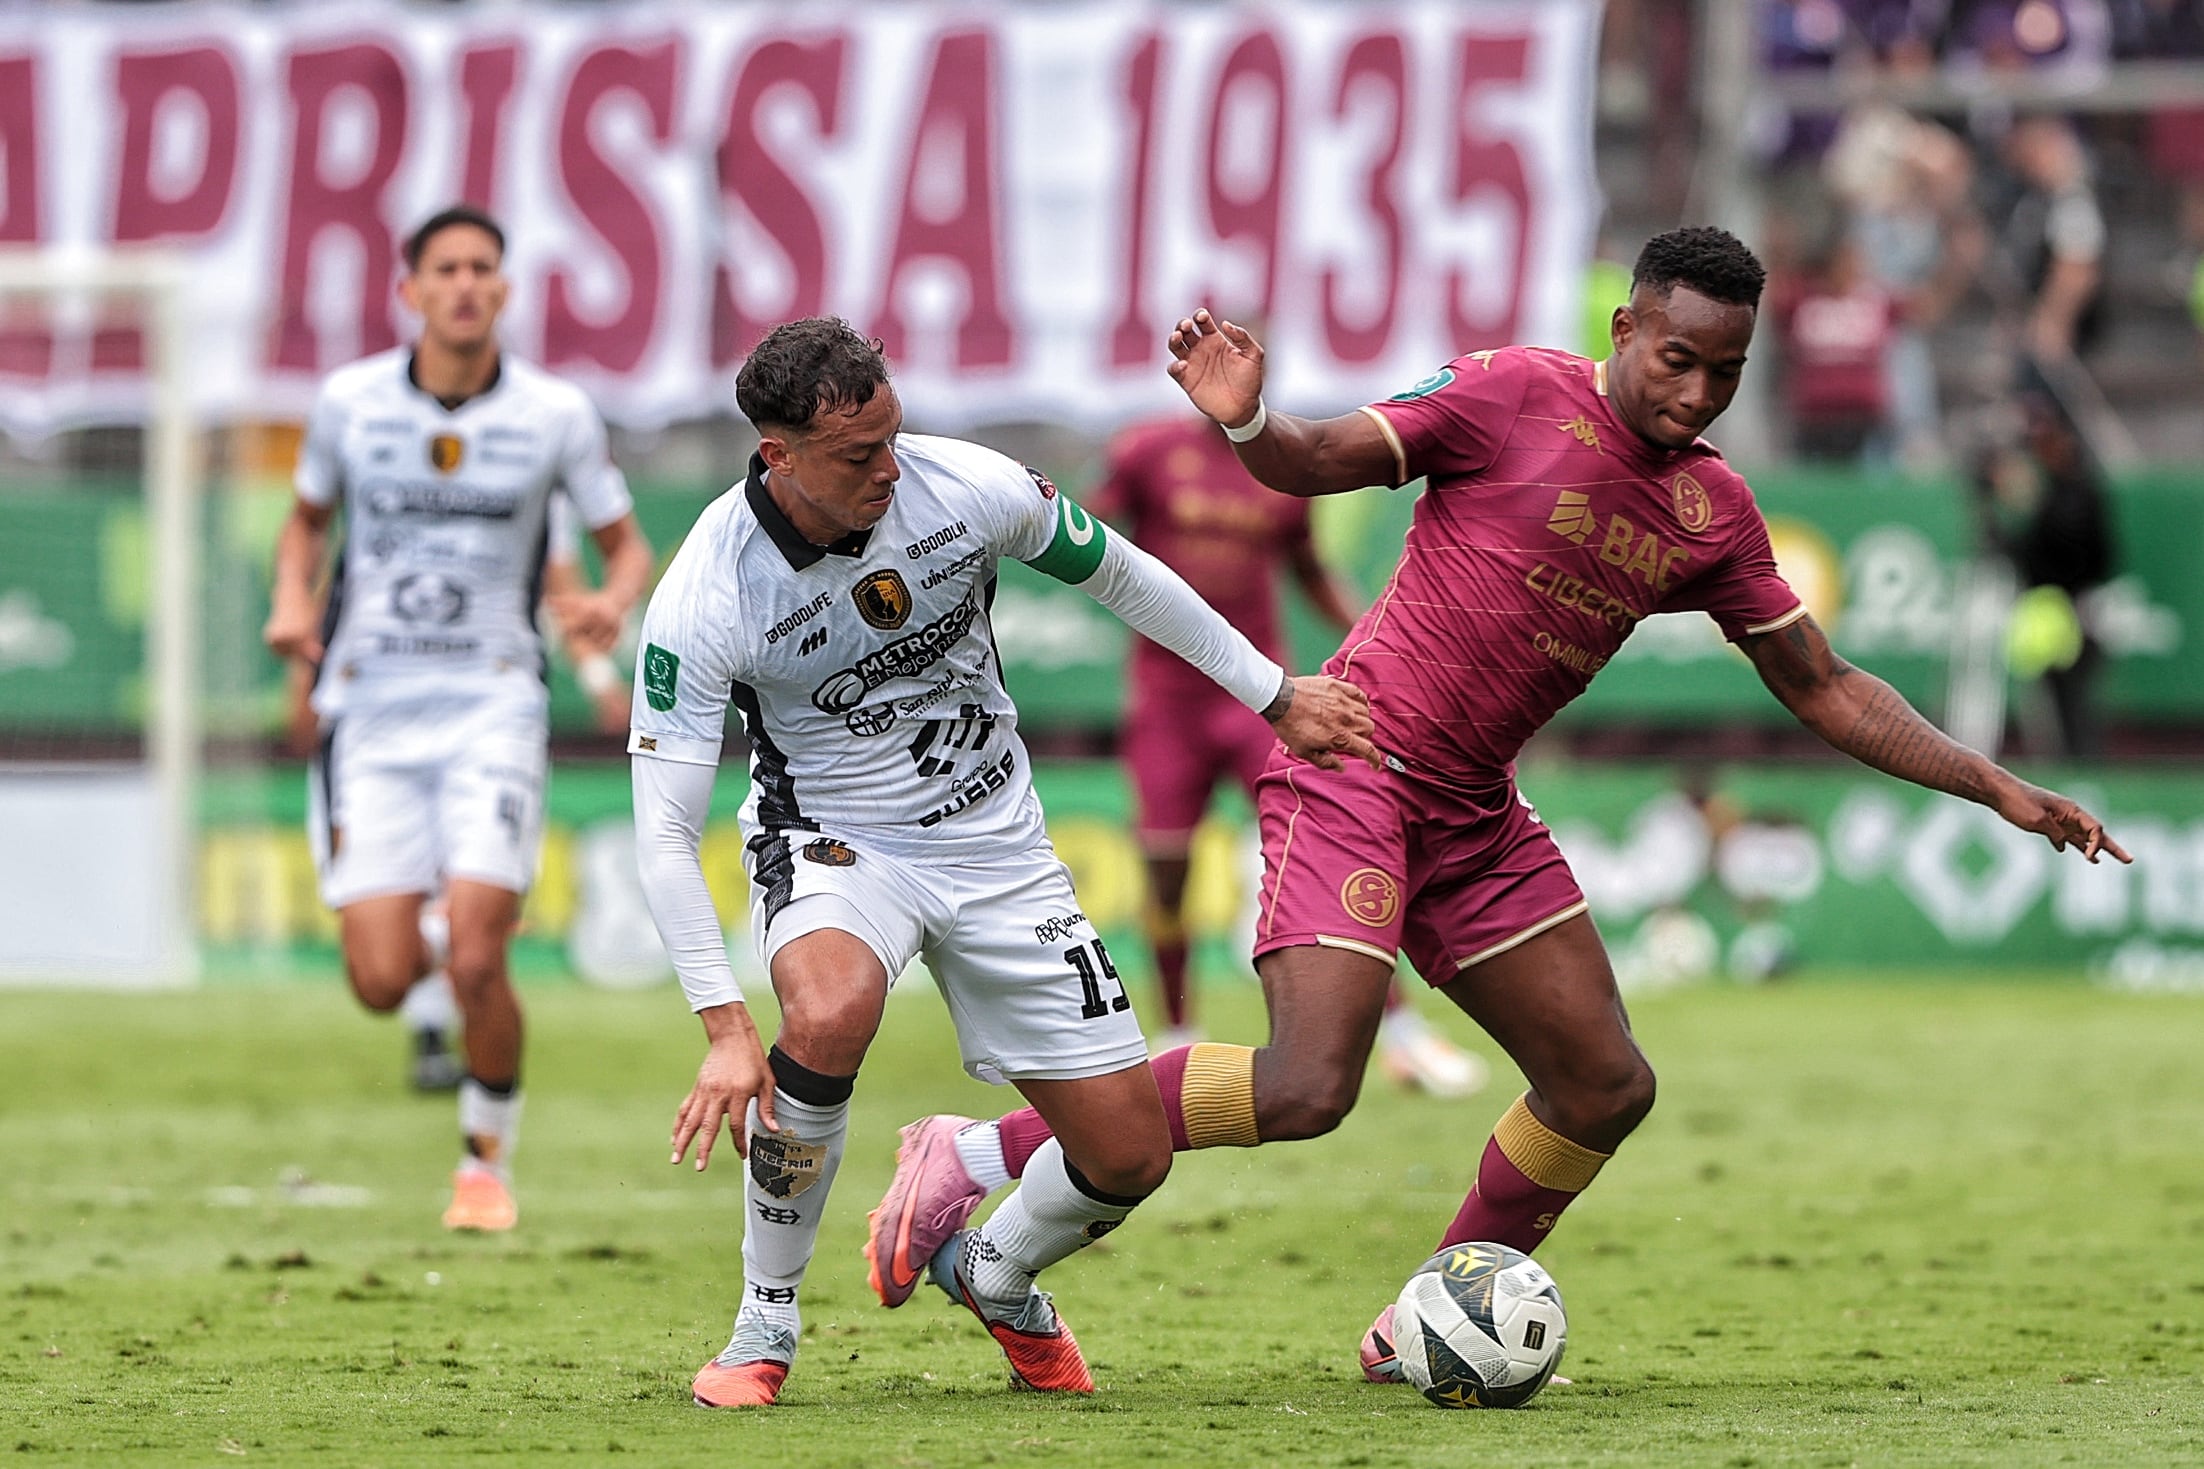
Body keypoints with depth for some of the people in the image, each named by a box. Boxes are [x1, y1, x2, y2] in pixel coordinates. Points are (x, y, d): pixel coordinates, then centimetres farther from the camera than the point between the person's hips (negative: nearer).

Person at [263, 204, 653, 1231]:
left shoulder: (555, 414, -3)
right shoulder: (349, 401, 0)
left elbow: (627, 545, 5)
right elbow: (308, 517, 17)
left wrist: (613, 601, -18)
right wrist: (293, 600, -3)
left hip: (492, 705, -1)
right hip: (371, 709, 1)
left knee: (476, 962, -16)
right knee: (382, 982, -8)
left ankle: (488, 1158, 10)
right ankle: (398, 927, 32)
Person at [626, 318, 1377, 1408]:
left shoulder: (971, 490, -16)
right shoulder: (703, 601, -23)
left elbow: (1119, 574, 5)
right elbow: (663, 831, -20)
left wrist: (1274, 696, 12)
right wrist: (724, 1027, -29)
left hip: (995, 843, 3)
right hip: (833, 838, -3)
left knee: (1129, 1156, -2)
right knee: (830, 1014, -39)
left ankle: (995, 1276, 34)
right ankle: (765, 1329, -18)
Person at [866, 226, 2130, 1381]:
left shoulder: (1715, 513, 8)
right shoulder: (1517, 396, -10)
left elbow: (1824, 687, 15)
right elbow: (1316, 462, -8)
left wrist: (1996, 788, 10)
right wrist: (1245, 422, -32)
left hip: (1475, 813, 8)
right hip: (1353, 761, -7)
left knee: (1606, 1087, 5)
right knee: (1307, 1088, -21)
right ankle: (978, 1158, -10)